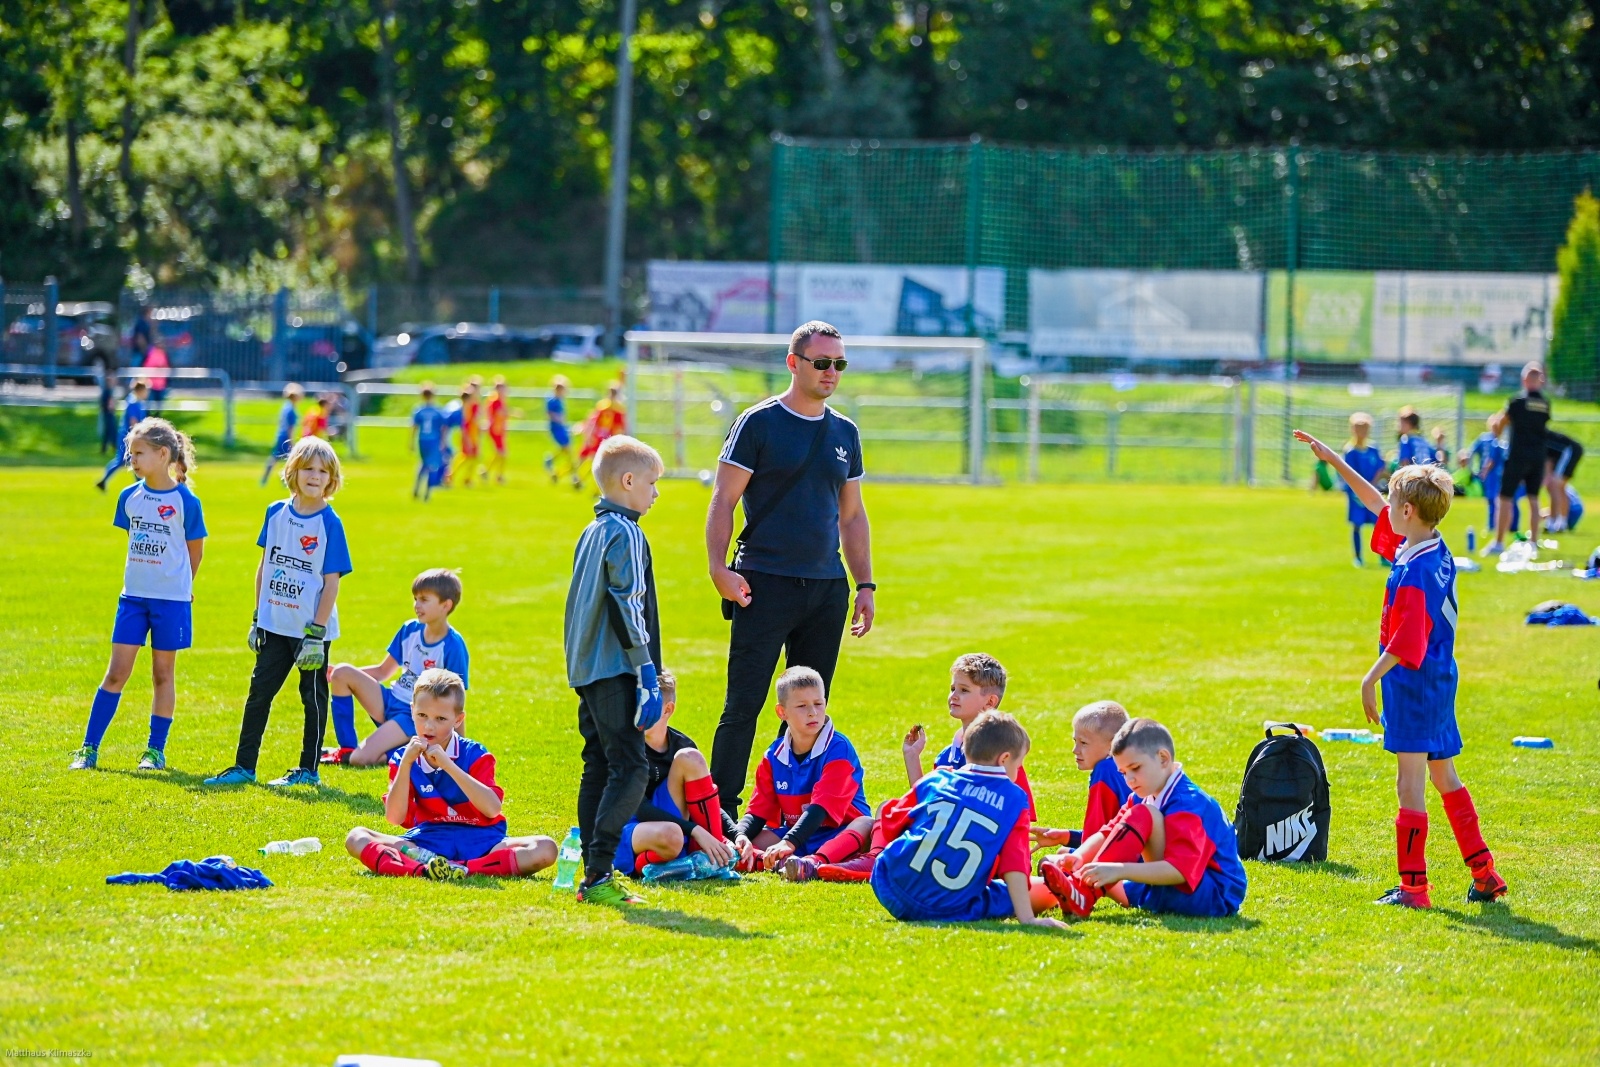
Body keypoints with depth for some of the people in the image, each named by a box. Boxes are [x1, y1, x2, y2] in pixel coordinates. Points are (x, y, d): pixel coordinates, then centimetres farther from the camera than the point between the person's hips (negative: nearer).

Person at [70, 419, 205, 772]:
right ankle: (89, 749, 3)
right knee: (116, 673, 1)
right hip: (133, 596, 3)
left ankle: (156, 750, 15)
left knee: (163, 674, 6)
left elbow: (195, 551, 1)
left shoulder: (186, 502, -10)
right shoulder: (129, 497, 2)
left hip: (171, 599, -3)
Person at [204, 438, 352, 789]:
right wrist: (257, 617, 10)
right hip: (275, 625, 5)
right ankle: (244, 766, 13)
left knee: (313, 696, 6)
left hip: (311, 628, -4)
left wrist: (316, 633, -14)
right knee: (259, 692, 6)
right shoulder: (276, 513, 3)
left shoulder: (329, 524, -11)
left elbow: (332, 582, -11)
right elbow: (264, 566, 11)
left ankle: (308, 769, 15)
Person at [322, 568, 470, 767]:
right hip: (390, 703, 8)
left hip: (416, 717, -8)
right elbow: (383, 671, 13)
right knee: (341, 673, -10)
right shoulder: (410, 630, 5)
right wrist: (336, 673, 1)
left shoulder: (453, 646, -14)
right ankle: (346, 749, -2)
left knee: (362, 759, -26)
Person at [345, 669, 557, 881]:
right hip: (427, 840, 2)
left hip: (479, 841, -2)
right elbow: (394, 818, -8)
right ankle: (430, 864, -42)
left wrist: (448, 765, -22)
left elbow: (492, 810, -18)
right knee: (357, 838, -21)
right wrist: (406, 764, -17)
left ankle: (460, 869, -40)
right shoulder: (403, 758, 3)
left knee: (545, 848, -28)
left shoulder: (474, 755, -3)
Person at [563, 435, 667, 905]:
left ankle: (592, 873, 10)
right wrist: (648, 674, -16)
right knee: (631, 769, -12)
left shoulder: (591, 533, 17)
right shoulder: (626, 534, -11)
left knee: (599, 768, 11)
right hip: (615, 671, -10)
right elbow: (627, 608, -17)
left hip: (585, 668, 10)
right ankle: (598, 874, -19)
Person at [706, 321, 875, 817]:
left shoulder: (845, 433, 14)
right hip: (765, 584, -5)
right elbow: (723, 501, -4)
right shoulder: (759, 424, -2)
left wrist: (865, 584, 14)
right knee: (743, 704, -9)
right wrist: (718, 568, -16)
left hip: (827, 588, 5)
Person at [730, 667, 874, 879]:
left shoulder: (838, 749, -11)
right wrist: (742, 836, -23)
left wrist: (789, 843, -37)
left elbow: (822, 805, -23)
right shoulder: (774, 756, 5)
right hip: (794, 832, 5)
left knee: (867, 825, -37)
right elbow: (758, 811, 2)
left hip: (838, 835, -5)